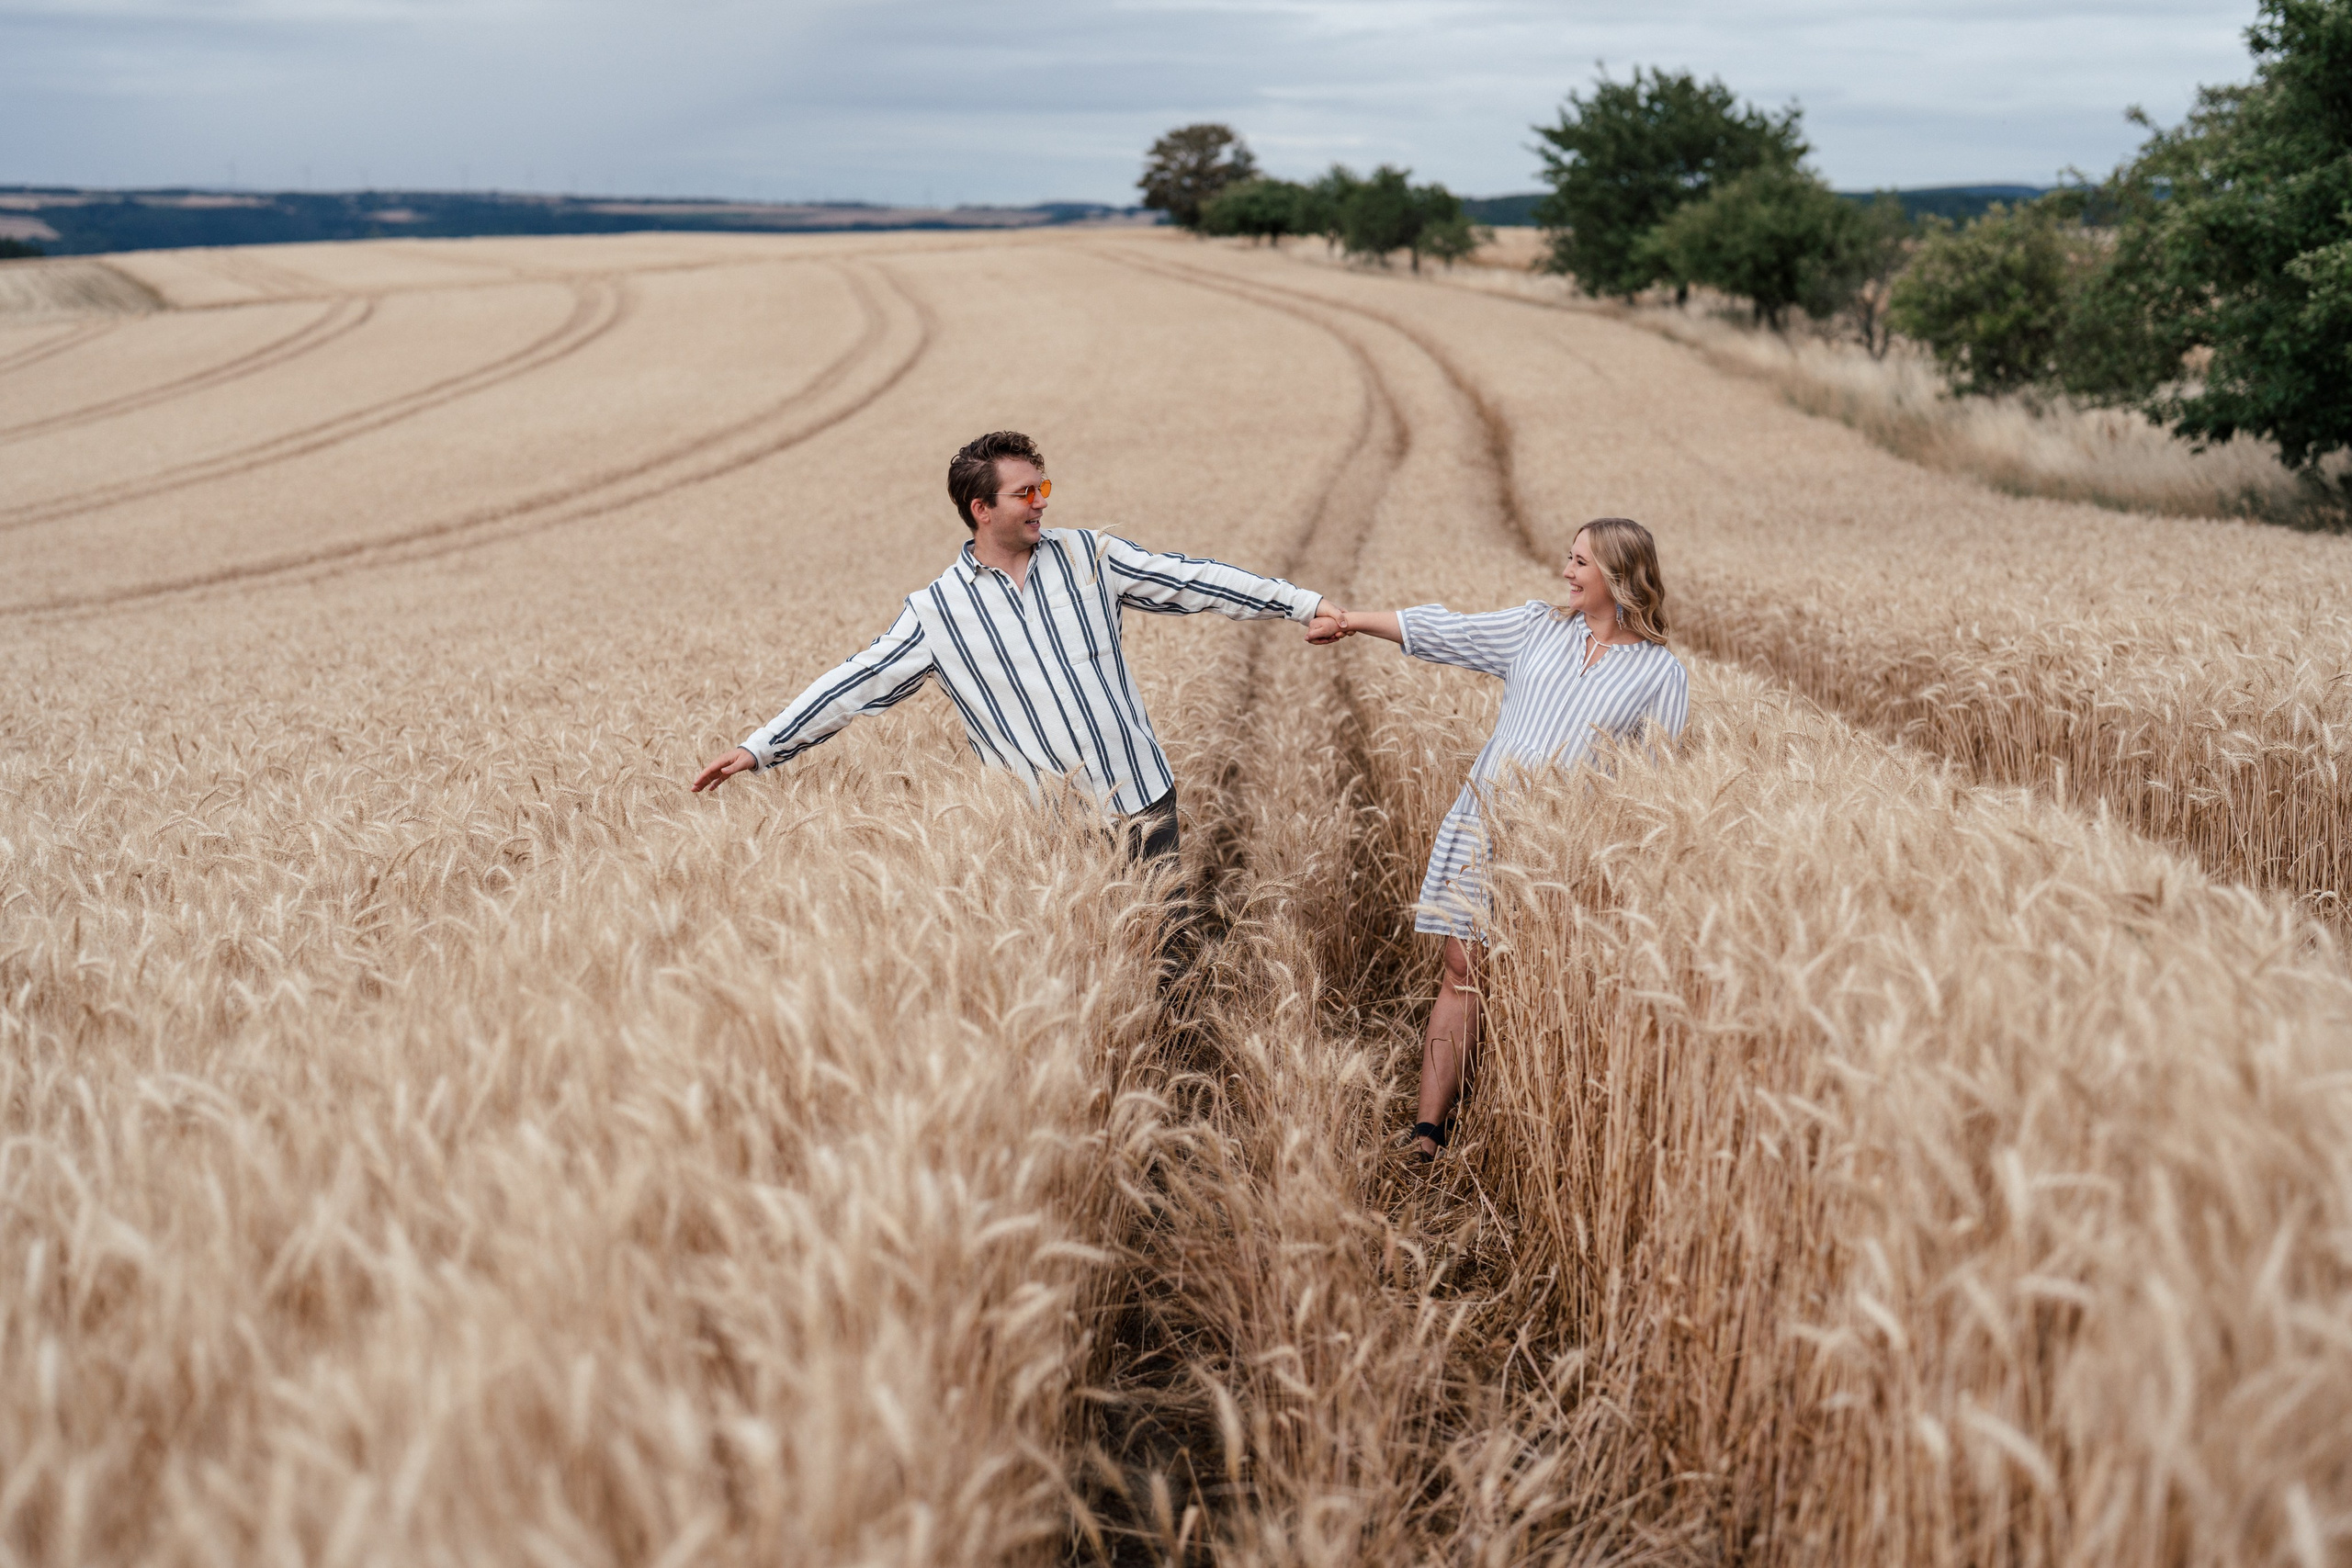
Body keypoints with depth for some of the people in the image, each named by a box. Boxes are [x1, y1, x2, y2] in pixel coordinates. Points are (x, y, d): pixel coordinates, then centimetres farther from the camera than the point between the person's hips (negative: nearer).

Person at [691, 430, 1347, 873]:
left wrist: (1305, 604, 3)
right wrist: (758, 749, -3)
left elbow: (1192, 579, 5)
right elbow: (855, 685, 1)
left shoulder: (1089, 556, 5)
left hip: (1142, 805, 2)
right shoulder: (938, 611, 0)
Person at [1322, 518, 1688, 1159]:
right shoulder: (1537, 628, 9)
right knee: (1462, 970, -1)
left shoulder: (1660, 673, 1)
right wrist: (1358, 619, 6)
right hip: (1484, 823, 3)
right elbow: (1443, 631, 10)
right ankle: (1427, 1132, 0)